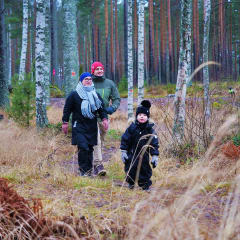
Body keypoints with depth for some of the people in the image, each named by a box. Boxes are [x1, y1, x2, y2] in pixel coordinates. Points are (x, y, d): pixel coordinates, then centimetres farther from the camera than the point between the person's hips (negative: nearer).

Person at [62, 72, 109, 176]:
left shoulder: (95, 95, 14)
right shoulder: (74, 95, 1)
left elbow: (101, 108, 18)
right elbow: (67, 109, 3)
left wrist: (104, 119, 2)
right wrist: (65, 122, -1)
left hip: (92, 127, 4)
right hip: (79, 126, -4)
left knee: (90, 149, 6)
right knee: (83, 148, -16)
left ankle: (89, 171, 15)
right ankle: (83, 171, -11)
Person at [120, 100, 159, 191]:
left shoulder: (150, 129, -9)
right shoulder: (132, 127, -9)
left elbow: (154, 144, -6)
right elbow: (125, 140, -3)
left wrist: (155, 156, -9)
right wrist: (123, 152, -6)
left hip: (144, 155, 0)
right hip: (131, 154, 0)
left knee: (144, 169, 0)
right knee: (130, 168, 4)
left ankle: (145, 183, 19)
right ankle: (131, 182, 27)